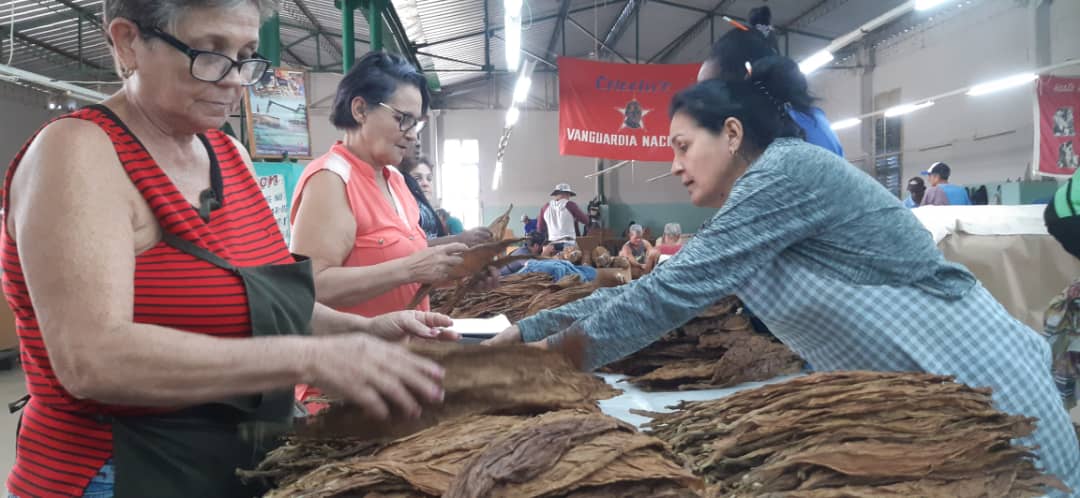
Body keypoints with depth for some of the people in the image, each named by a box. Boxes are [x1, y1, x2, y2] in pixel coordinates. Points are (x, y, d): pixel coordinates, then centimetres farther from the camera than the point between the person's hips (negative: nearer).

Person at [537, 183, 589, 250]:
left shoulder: (546, 207, 7)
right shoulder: (570, 205, -3)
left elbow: (540, 228, 15)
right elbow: (586, 220, 4)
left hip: (552, 245, 4)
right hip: (568, 244, -4)